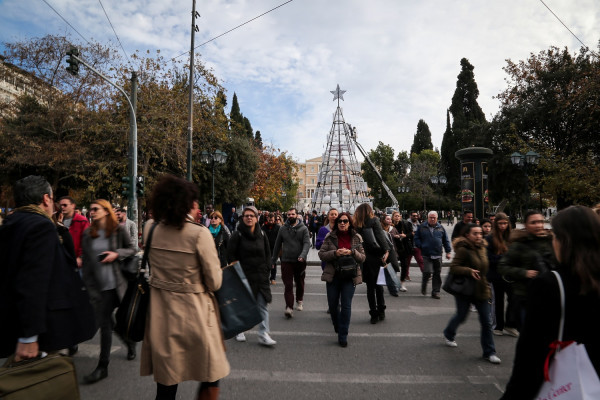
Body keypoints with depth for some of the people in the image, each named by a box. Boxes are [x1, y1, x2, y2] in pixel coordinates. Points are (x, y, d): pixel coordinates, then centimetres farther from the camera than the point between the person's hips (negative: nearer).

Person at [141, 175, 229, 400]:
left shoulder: (150, 231, 0)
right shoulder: (199, 233, -18)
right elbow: (215, 282, -12)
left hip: (160, 311, 6)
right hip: (193, 312, -5)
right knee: (211, 375, 15)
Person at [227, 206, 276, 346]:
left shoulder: (262, 235, 7)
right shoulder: (237, 235, -4)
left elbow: (267, 254, 14)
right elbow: (231, 255, -4)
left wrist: (266, 270, 5)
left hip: (260, 276, 3)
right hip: (243, 276, -3)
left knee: (262, 305, -1)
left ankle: (263, 335, 5)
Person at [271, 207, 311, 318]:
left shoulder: (303, 228, -1)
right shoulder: (283, 229, 5)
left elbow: (307, 243, -11)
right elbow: (277, 245, 10)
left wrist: (303, 255, -28)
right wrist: (274, 260, 11)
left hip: (300, 261, 0)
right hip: (286, 261, 0)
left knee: (300, 283, 16)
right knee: (288, 285, -6)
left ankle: (299, 301, 37)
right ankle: (289, 307, -6)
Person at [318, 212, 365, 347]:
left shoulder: (357, 238, 2)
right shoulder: (330, 237, -1)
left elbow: (362, 257, 0)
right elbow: (321, 254, -4)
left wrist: (351, 252, -19)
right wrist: (335, 253, -20)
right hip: (333, 275, 1)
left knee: (346, 306, -1)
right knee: (333, 304, 12)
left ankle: (343, 335, 13)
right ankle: (337, 326, 42)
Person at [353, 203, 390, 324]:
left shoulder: (357, 224, 4)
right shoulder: (374, 221, -4)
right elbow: (380, 236, -14)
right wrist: (386, 250, -18)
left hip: (363, 258, 2)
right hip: (376, 257, -2)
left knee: (370, 286, 10)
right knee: (378, 285, 13)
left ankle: (374, 314, 13)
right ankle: (381, 312, 18)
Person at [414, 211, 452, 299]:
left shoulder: (440, 227, 8)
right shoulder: (422, 227, 2)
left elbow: (446, 240, 14)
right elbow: (416, 238, 6)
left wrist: (448, 252, 10)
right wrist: (421, 247, -5)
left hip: (437, 255, 3)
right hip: (426, 255, -3)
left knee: (437, 274, 5)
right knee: (428, 272, -13)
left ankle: (435, 292, 16)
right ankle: (423, 287, 15)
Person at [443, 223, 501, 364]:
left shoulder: (482, 248, 7)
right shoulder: (463, 250, -17)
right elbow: (453, 267, -22)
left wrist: (486, 286, 18)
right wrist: (469, 271, -34)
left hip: (481, 289, 6)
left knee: (486, 322, 4)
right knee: (461, 316, 11)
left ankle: (489, 352, 15)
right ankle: (448, 334, 40)